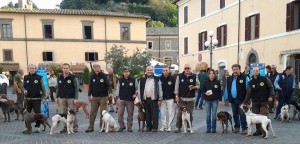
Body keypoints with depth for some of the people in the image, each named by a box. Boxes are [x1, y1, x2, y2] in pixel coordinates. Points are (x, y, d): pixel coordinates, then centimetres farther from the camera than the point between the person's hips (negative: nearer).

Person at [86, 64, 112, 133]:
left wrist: (110, 92, -22)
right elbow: (90, 86, 11)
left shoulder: (104, 76, -4)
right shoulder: (92, 76, 7)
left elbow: (109, 85, -7)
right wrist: (89, 95, 6)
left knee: (103, 113, 3)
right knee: (92, 113, 4)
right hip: (94, 97, 3)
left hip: (103, 97, -3)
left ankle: (102, 127, 12)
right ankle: (91, 127, 10)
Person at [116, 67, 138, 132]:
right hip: (122, 99, 1)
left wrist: (136, 94, -9)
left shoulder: (133, 80, 2)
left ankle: (129, 127, 14)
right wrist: (118, 97, 4)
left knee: (130, 114, 4)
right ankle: (121, 126, 12)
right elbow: (118, 89, 10)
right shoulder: (120, 80, 7)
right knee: (120, 114, -4)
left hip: (130, 100, -1)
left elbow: (137, 88, 7)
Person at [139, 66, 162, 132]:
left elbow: (159, 89, 2)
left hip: (154, 99, -3)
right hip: (145, 99, 3)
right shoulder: (142, 80, 11)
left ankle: (155, 127, 8)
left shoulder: (156, 79, 3)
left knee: (154, 114, 0)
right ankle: (148, 127, 18)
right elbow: (140, 90, 11)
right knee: (147, 114, 8)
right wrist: (140, 99, 5)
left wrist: (159, 99, -4)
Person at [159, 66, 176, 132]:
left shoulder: (173, 78, -2)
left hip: (170, 98, -2)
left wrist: (175, 97, -4)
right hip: (162, 98, 2)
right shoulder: (160, 78, 4)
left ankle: (169, 126, 9)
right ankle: (163, 126, 16)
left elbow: (175, 88, 0)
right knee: (163, 113, 7)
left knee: (171, 113, 0)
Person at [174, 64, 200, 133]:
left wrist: (194, 87, -11)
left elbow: (198, 85, 10)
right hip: (181, 98, -1)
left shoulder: (194, 76, 4)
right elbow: (176, 86, 2)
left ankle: (189, 127, 18)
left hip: (191, 98, 1)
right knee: (180, 113, 1)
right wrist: (176, 95, -3)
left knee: (190, 113, 6)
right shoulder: (179, 76, 2)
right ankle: (178, 127, 8)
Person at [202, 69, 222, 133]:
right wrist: (205, 93, -13)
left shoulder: (217, 82, 0)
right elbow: (203, 90, 8)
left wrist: (220, 100, -1)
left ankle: (213, 128, 12)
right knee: (208, 115, 4)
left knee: (214, 115, 2)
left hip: (215, 100, -1)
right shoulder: (206, 82, 3)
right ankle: (208, 128, 13)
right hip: (207, 100, 1)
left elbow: (219, 92, 2)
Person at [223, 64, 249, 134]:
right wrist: (226, 99, 7)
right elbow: (226, 89, 11)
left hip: (241, 100, -5)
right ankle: (237, 127, 27)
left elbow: (248, 89, -8)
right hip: (233, 100, 5)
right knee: (235, 114, 14)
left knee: (242, 114, -3)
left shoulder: (244, 78, -5)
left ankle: (244, 128, 7)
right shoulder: (229, 79, 9)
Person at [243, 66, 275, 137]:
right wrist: (245, 103, -6)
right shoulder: (251, 82, 3)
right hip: (255, 102, 3)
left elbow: (271, 87, 1)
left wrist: (271, 96, -10)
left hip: (264, 102, -3)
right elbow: (248, 93, 1)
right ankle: (258, 130, 20)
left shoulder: (265, 79, -5)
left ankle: (265, 131, 1)